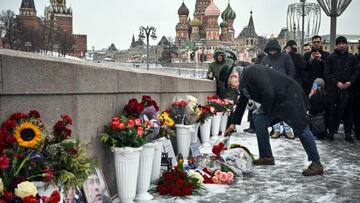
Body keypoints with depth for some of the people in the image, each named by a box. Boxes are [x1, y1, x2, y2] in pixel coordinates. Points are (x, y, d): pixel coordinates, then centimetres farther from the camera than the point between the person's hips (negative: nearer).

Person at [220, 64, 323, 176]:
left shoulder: (252, 72, -23)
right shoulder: (243, 84, 8)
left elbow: (268, 92, -30)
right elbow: (241, 104, 21)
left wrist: (265, 109, -12)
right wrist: (233, 123, 26)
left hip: (289, 95, -10)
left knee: (301, 128, -7)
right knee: (259, 121, 5)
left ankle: (316, 164, 0)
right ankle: (266, 156, 14)